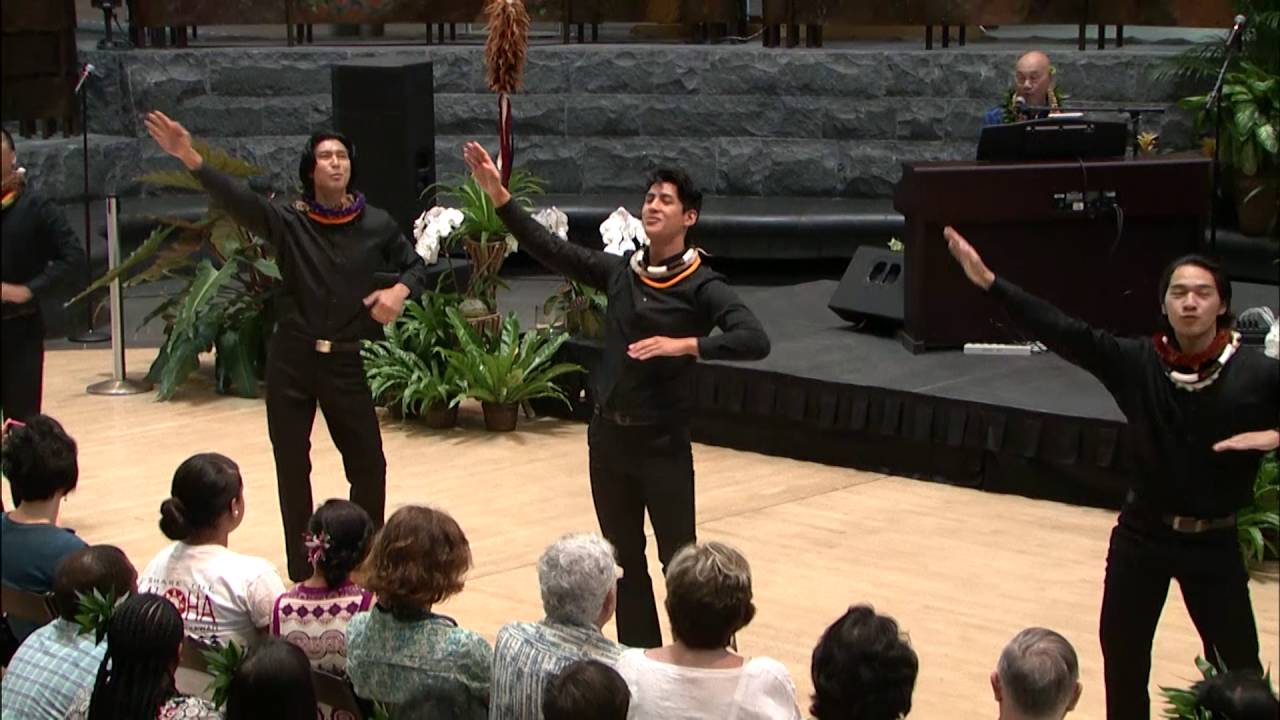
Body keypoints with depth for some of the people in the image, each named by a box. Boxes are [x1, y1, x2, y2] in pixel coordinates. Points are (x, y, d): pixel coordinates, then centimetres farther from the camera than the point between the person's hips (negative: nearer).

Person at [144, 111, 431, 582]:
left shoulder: (376, 225, 0)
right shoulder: (289, 223, -4)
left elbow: (417, 266, 12)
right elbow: (237, 200, -18)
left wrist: (401, 289, -12)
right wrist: (191, 159, -35)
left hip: (346, 362, 0)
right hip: (292, 361, 0)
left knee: (368, 465, 5)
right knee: (291, 468, 5)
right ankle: (302, 575, 16)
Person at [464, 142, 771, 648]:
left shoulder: (701, 285, -10)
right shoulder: (620, 271, 4)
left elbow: (754, 340, -21)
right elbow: (551, 250, 5)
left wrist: (684, 345, -30)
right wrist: (500, 197, -2)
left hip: (662, 441, -5)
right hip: (609, 435, 5)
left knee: (678, 558, -3)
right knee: (624, 558, 13)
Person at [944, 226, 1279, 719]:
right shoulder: (1137, 363, -8)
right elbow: (1063, 332, -13)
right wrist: (989, 282, -20)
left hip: (1215, 544, -2)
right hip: (1142, 536, 2)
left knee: (1237, 665, 2)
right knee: (1122, 652, 13)